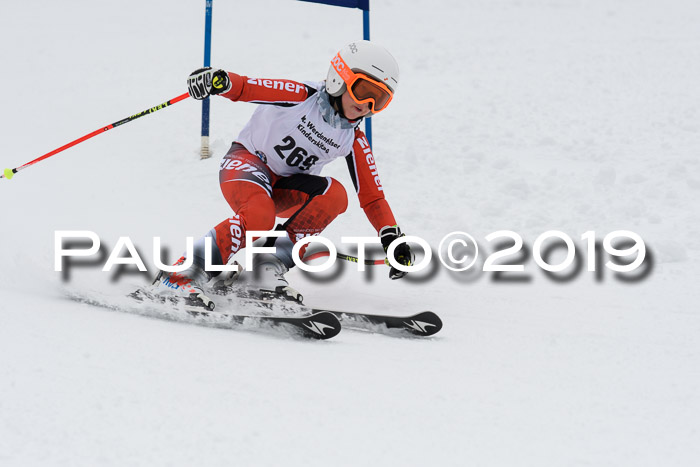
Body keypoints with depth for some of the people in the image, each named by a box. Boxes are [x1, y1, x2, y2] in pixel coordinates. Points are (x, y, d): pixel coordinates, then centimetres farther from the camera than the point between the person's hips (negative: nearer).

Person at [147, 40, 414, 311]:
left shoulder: (353, 141, -2)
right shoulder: (302, 96, -16)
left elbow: (371, 195, -1)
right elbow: (245, 88, -22)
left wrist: (392, 238, -13)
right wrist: (219, 80, -45)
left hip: (287, 189, 6)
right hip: (247, 161, -5)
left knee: (334, 195, -24)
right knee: (260, 215, -36)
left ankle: (269, 268, -18)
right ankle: (180, 275, -28)